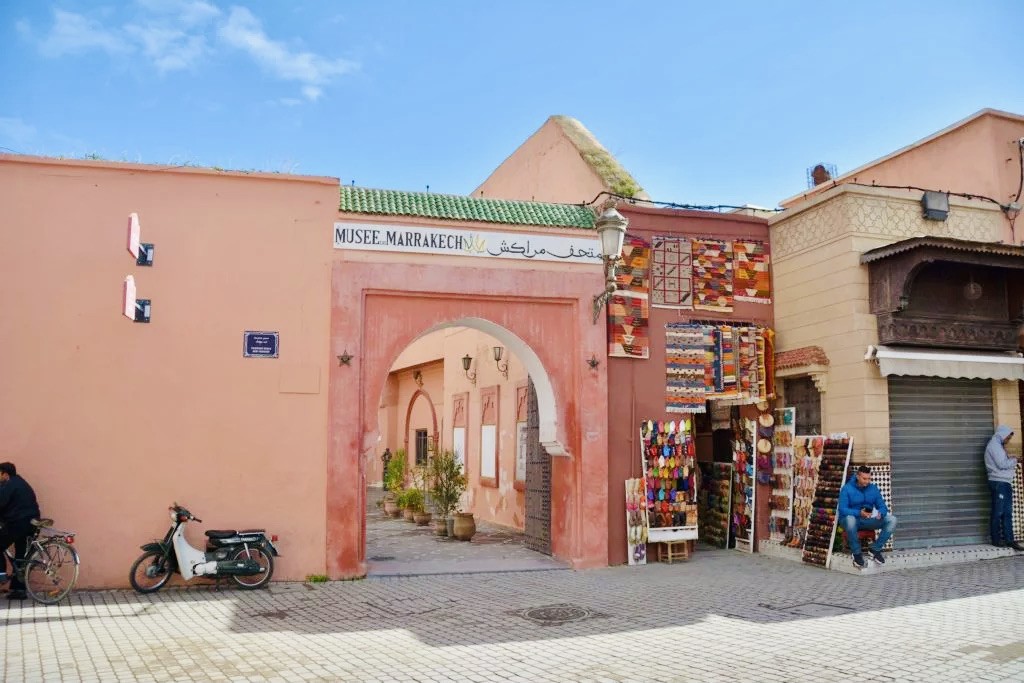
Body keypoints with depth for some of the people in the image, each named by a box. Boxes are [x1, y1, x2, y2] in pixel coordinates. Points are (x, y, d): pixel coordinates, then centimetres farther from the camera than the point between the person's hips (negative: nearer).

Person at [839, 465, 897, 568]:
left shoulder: (873, 488, 5)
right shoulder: (847, 489, -9)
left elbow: (883, 507, 4)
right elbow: (842, 509, -17)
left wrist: (880, 513, -22)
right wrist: (859, 513, -33)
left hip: (868, 520, 5)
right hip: (851, 519, -4)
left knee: (892, 519, -16)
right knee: (850, 519, -42)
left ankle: (875, 548, -7)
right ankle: (857, 553, -21)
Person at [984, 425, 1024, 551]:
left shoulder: (999, 446, 22)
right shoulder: (994, 445, -9)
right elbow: (1002, 464, -17)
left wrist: (1012, 465, 5)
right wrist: (1014, 460, -4)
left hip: (1005, 483, 9)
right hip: (998, 483, -9)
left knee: (1007, 513, 6)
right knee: (998, 512, -4)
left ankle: (1009, 539, 6)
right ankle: (996, 539, 1)